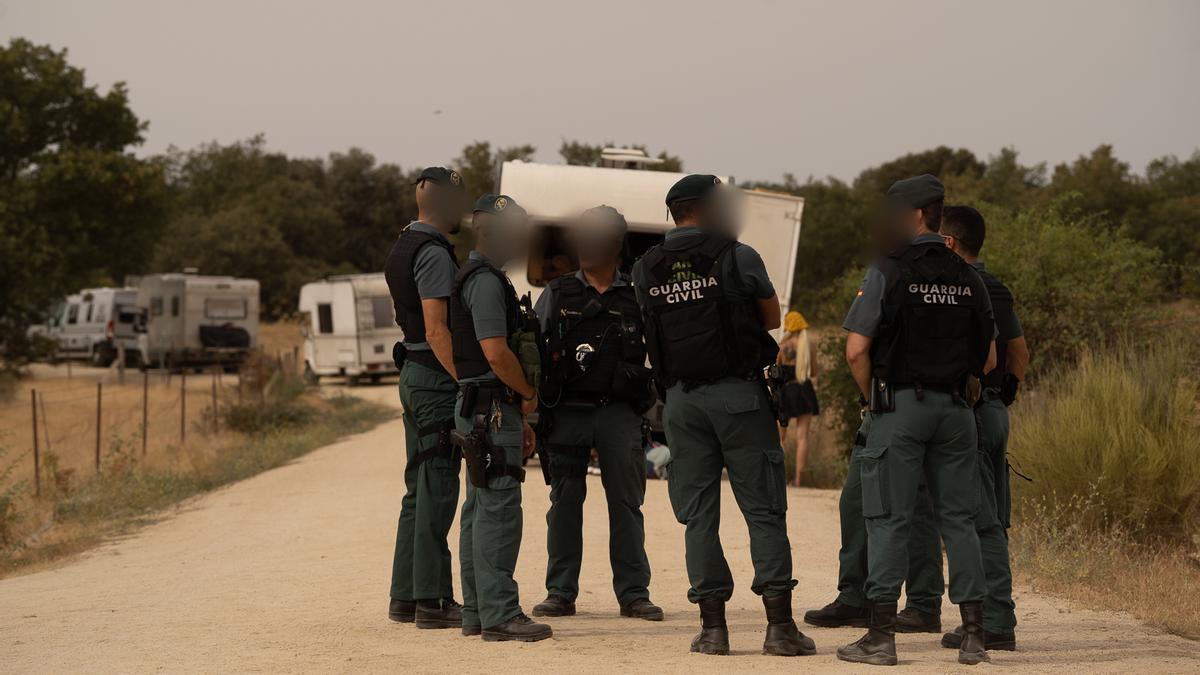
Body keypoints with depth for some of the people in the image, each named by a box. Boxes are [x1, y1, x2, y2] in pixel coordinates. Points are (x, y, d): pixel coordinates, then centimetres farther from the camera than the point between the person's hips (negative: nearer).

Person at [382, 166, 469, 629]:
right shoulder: (433, 254, -15)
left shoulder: (403, 248, 16)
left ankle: (406, 596, 16)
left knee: (420, 490, 13)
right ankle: (432, 600, -6)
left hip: (413, 376, 10)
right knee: (437, 490, -8)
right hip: (436, 378, -10)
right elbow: (436, 331, -21)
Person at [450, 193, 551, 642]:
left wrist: (518, 419, 22)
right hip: (490, 409, -11)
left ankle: (477, 612, 16)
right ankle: (499, 614, -12)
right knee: (499, 510, -11)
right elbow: (496, 353, -23)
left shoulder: (484, 279, 19)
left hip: (479, 408, 11)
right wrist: (529, 394, -7)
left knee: (480, 511, 12)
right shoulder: (486, 282, -14)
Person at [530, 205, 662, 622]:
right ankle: (560, 593, 10)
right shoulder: (557, 295, 7)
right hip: (567, 412, 0)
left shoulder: (637, 298, 5)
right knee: (565, 502, 4)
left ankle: (633, 593, 5)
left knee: (626, 502, 0)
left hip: (618, 413, 0)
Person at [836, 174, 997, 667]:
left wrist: (874, 400, 3)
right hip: (956, 409, 5)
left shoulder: (887, 271, -8)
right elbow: (989, 359, 12)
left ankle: (881, 636, -2)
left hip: (900, 405, -5)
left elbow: (857, 350, -11)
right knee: (958, 519, 8)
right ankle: (973, 636, 7)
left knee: (889, 519, -1)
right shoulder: (968, 278, 9)